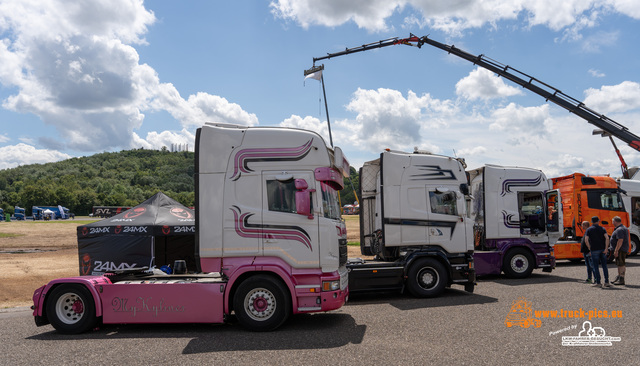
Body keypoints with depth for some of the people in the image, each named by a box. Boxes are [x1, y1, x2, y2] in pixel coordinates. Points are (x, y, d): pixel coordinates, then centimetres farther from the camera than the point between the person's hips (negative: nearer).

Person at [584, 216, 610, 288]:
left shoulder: (589, 229, 1)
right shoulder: (602, 229, 6)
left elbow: (586, 240, -11)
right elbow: (607, 238, -9)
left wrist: (590, 248, 0)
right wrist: (606, 248, -8)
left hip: (594, 250, -3)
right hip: (602, 250, 3)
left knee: (595, 267, 2)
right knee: (604, 266, 11)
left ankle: (598, 283, 2)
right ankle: (606, 282, 9)